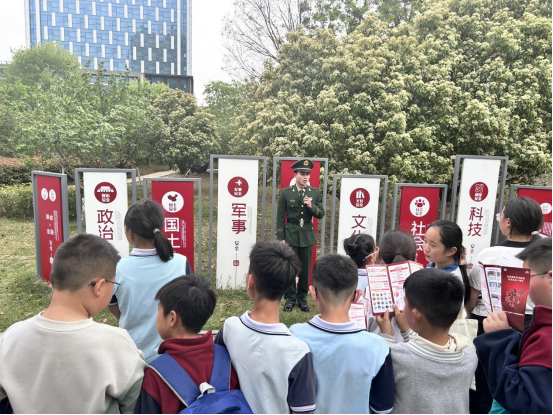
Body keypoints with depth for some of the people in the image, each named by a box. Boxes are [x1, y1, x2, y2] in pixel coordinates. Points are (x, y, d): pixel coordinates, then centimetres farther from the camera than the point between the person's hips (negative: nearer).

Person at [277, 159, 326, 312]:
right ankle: (290, 298, 19)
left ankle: (302, 298, 23)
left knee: (305, 268, 9)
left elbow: (321, 215, 2)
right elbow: (280, 216, -2)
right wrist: (280, 238, -5)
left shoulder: (316, 192, 2)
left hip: (307, 235, 2)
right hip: (291, 235, -2)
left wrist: (311, 206, -17)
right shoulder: (286, 192, -4)